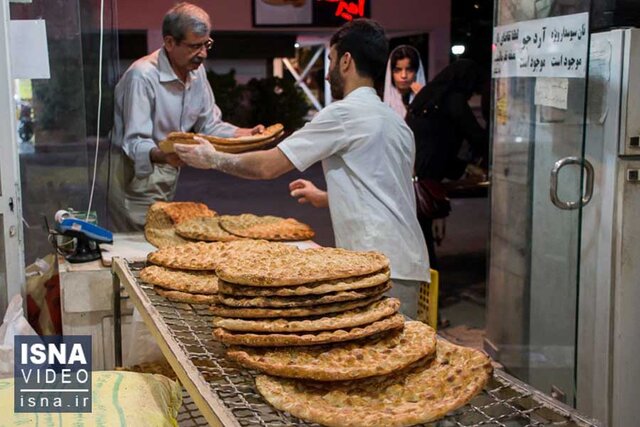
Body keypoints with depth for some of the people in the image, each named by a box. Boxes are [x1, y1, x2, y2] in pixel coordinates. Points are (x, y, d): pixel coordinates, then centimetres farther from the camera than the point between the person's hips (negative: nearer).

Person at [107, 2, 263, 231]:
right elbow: (135, 143, -25)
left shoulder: (196, 71, 2)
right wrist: (162, 156, -45)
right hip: (134, 176, -7)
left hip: (167, 176, 7)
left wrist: (246, 134, -8)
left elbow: (210, 125, 8)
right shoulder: (142, 76, -22)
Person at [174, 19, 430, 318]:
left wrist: (214, 159, 10)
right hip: (408, 261, 9)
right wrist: (326, 198, 34)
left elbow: (268, 166, -5)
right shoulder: (396, 122, 19)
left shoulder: (344, 113, -8)